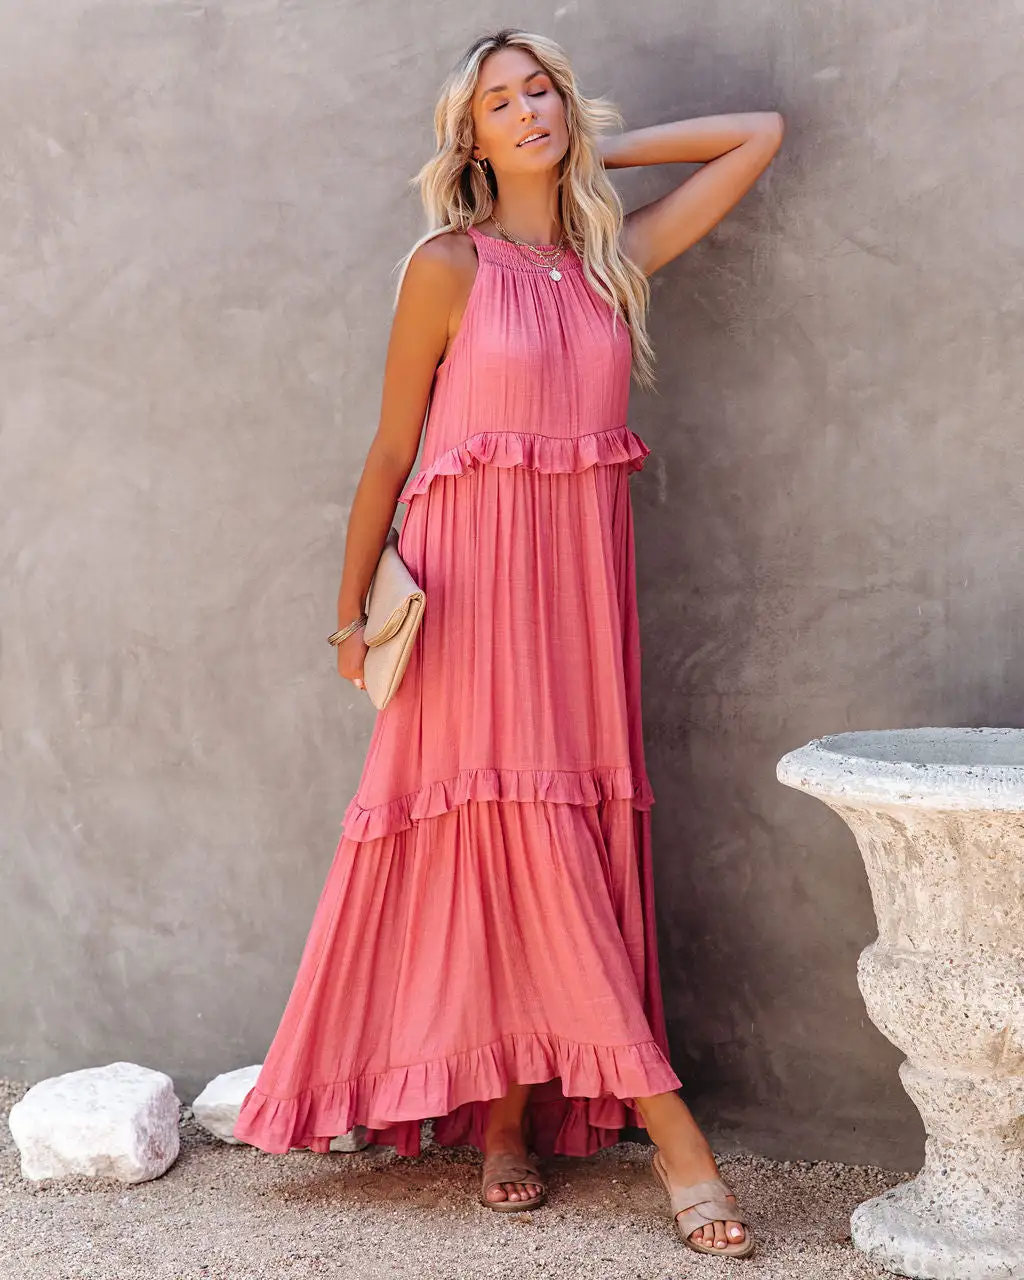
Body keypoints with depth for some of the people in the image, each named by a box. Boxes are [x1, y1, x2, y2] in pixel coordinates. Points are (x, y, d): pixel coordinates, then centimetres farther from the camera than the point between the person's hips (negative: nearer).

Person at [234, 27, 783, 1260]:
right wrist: (352, 605, -1)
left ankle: (511, 1119, 11)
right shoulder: (448, 264, -1)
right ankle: (663, 1121, -1)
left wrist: (605, 147, 13)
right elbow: (391, 447, 1)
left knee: (569, 829, 2)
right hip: (475, 569, -4)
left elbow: (760, 133, 18)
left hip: (582, 570, 5)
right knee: (515, 829, -6)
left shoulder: (617, 256, 11)